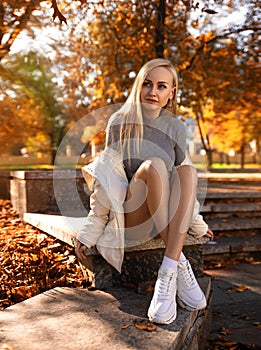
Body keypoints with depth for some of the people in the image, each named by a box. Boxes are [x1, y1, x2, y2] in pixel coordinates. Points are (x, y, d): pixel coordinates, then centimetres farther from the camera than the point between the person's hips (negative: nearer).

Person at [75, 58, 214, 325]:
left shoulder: (176, 128, 5)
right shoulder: (120, 122, -2)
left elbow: (183, 177, 14)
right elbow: (107, 177, -4)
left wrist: (196, 223, 17)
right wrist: (90, 231, -9)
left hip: (166, 217, 3)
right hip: (128, 217, -3)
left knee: (189, 170, -26)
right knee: (154, 165, -30)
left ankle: (168, 273, -36)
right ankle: (180, 264, -28)